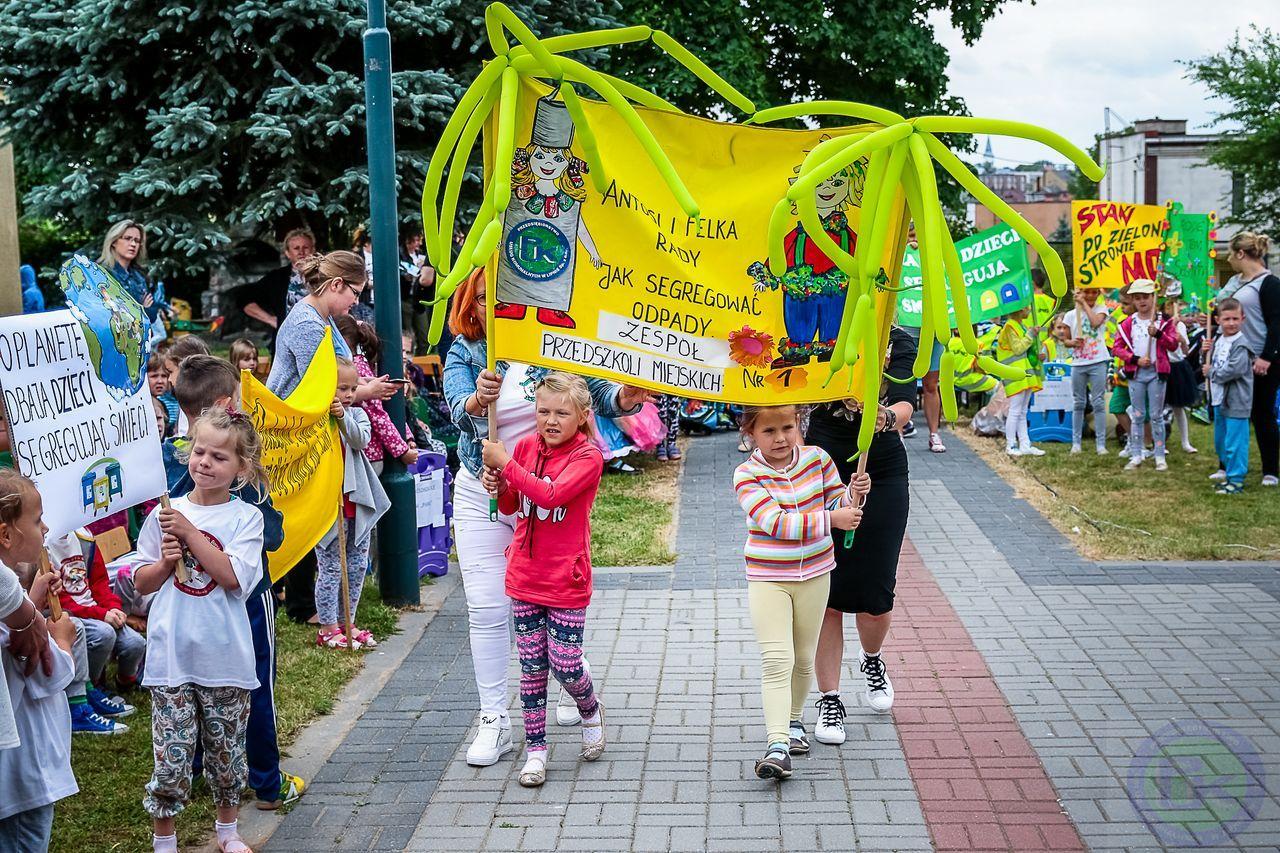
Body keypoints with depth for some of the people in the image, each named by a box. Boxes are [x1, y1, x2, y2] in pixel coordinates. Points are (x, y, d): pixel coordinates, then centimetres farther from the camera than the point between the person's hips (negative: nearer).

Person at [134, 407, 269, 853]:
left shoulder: (245, 517, -3)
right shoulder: (165, 513, 3)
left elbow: (234, 576, -17)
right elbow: (142, 583, 8)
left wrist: (190, 534, -18)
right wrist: (165, 562, -12)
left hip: (225, 658, -1)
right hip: (171, 658, 1)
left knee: (227, 753, 14)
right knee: (171, 760, 0)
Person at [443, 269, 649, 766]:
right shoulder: (464, 355, -4)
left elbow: (596, 391, -8)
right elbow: (458, 409, -21)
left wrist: (623, 397, -31)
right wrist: (478, 401, -45)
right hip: (482, 495, 1)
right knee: (486, 608, -1)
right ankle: (494, 721, 7)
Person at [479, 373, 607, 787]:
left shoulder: (588, 457, -12)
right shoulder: (526, 446, 4)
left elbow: (551, 494, -29)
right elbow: (510, 507, 13)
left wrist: (504, 463, -27)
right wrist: (497, 486, -8)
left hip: (566, 581, -4)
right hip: (525, 576, 4)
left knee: (565, 665, 1)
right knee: (532, 666, 9)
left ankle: (590, 712, 33)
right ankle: (535, 748, 19)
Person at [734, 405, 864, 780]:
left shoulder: (817, 458, -2)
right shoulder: (747, 475, -14)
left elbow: (838, 503, 7)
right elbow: (775, 523, -24)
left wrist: (854, 495, -16)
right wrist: (830, 519, -27)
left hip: (814, 575, 4)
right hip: (768, 579, -4)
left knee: (803, 659, 16)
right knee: (776, 661, -13)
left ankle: (793, 720, 39)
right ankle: (777, 744, -17)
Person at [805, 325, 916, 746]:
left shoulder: (898, 341, -4)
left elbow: (904, 404, -18)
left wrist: (887, 417, -39)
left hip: (881, 478, -1)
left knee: (875, 598, 1)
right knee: (823, 593, -1)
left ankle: (871, 660, 36)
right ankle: (829, 700, 13)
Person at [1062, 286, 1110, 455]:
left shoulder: (1101, 309, 3)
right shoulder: (1070, 315, 7)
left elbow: (1095, 322, -18)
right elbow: (1065, 340, 9)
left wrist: (1085, 304, -10)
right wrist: (1072, 342, -13)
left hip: (1098, 362, -2)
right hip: (1078, 363, 2)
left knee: (1099, 403, -2)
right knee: (1078, 404, 8)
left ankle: (1101, 443, 0)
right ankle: (1076, 442, 15)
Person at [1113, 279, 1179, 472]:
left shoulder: (1164, 321, 1)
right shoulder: (1127, 323, 4)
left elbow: (1173, 344, -6)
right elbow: (1118, 347, 0)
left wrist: (1158, 333, -22)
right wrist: (1136, 359, -12)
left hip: (1157, 372, -2)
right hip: (1135, 373, 2)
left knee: (1157, 416, 2)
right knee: (1137, 416, 6)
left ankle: (1160, 456, 7)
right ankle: (1136, 455, 11)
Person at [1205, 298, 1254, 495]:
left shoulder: (1241, 344, -15)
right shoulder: (1218, 342, 12)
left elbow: (1234, 370, -26)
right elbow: (1209, 364, 22)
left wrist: (1211, 372, -12)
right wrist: (1206, 352, 3)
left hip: (1236, 402, -9)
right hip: (1219, 399, 9)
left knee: (1234, 443, -6)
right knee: (1220, 442, 18)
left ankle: (1236, 480, 2)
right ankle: (1230, 473, 32)